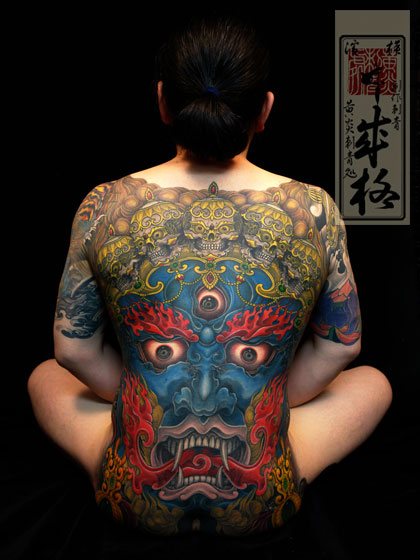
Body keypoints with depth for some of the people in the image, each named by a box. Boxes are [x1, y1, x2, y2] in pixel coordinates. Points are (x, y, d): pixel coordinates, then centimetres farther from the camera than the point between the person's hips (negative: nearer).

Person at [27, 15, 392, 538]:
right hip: (260, 506, 0)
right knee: (373, 383, 25)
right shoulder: (313, 210, -11)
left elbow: (73, 349, -1)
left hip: (138, 501, 1)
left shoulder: (104, 208, -11)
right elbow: (340, 347, 1)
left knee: (45, 377, 29)